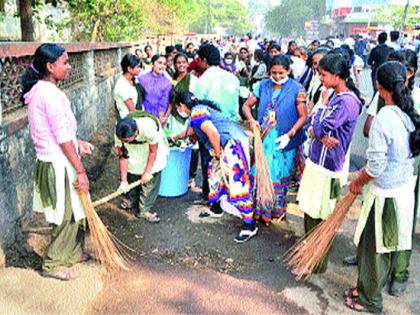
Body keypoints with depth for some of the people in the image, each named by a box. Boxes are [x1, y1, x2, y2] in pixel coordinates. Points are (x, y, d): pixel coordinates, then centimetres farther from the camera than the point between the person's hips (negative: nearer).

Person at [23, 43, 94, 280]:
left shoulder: (38, 90, 8)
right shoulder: (51, 94, -22)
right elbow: (63, 139, -23)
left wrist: (78, 143, 15)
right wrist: (81, 171, -19)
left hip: (50, 161, 10)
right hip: (59, 165, -9)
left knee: (72, 212, 22)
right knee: (68, 216, 6)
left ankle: (72, 253, 38)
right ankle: (53, 264, 22)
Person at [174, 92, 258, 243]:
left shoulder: (196, 113, -10)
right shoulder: (202, 107, 22)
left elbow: (213, 133, -24)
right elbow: (193, 129, 43)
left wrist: (218, 154, -9)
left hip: (233, 144, -11)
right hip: (228, 145, 11)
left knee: (237, 184, -9)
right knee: (215, 172, 23)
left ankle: (249, 226, -3)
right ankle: (215, 209, 37)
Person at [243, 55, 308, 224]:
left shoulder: (296, 89, -5)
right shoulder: (263, 86, 4)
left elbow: (303, 116, -6)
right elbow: (247, 105, 8)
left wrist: (289, 135, -18)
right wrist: (251, 120, -12)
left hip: (284, 140, -3)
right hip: (263, 138, 3)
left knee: (279, 176, 6)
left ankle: (276, 212, 24)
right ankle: (258, 209, 21)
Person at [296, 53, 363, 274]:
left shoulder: (347, 102, -20)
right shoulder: (334, 96, 8)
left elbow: (320, 128, -22)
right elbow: (312, 126, 10)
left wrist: (321, 105, -7)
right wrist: (320, 136, -10)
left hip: (329, 166, -9)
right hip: (317, 160, 9)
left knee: (320, 218, 4)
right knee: (310, 212, 20)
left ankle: (318, 263, 20)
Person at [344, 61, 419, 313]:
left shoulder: (384, 119, -25)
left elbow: (376, 167, -22)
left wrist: (357, 183, -4)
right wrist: (367, 170, 15)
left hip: (385, 195, -8)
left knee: (373, 247, 10)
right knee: (388, 246, 22)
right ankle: (374, 286, 41)